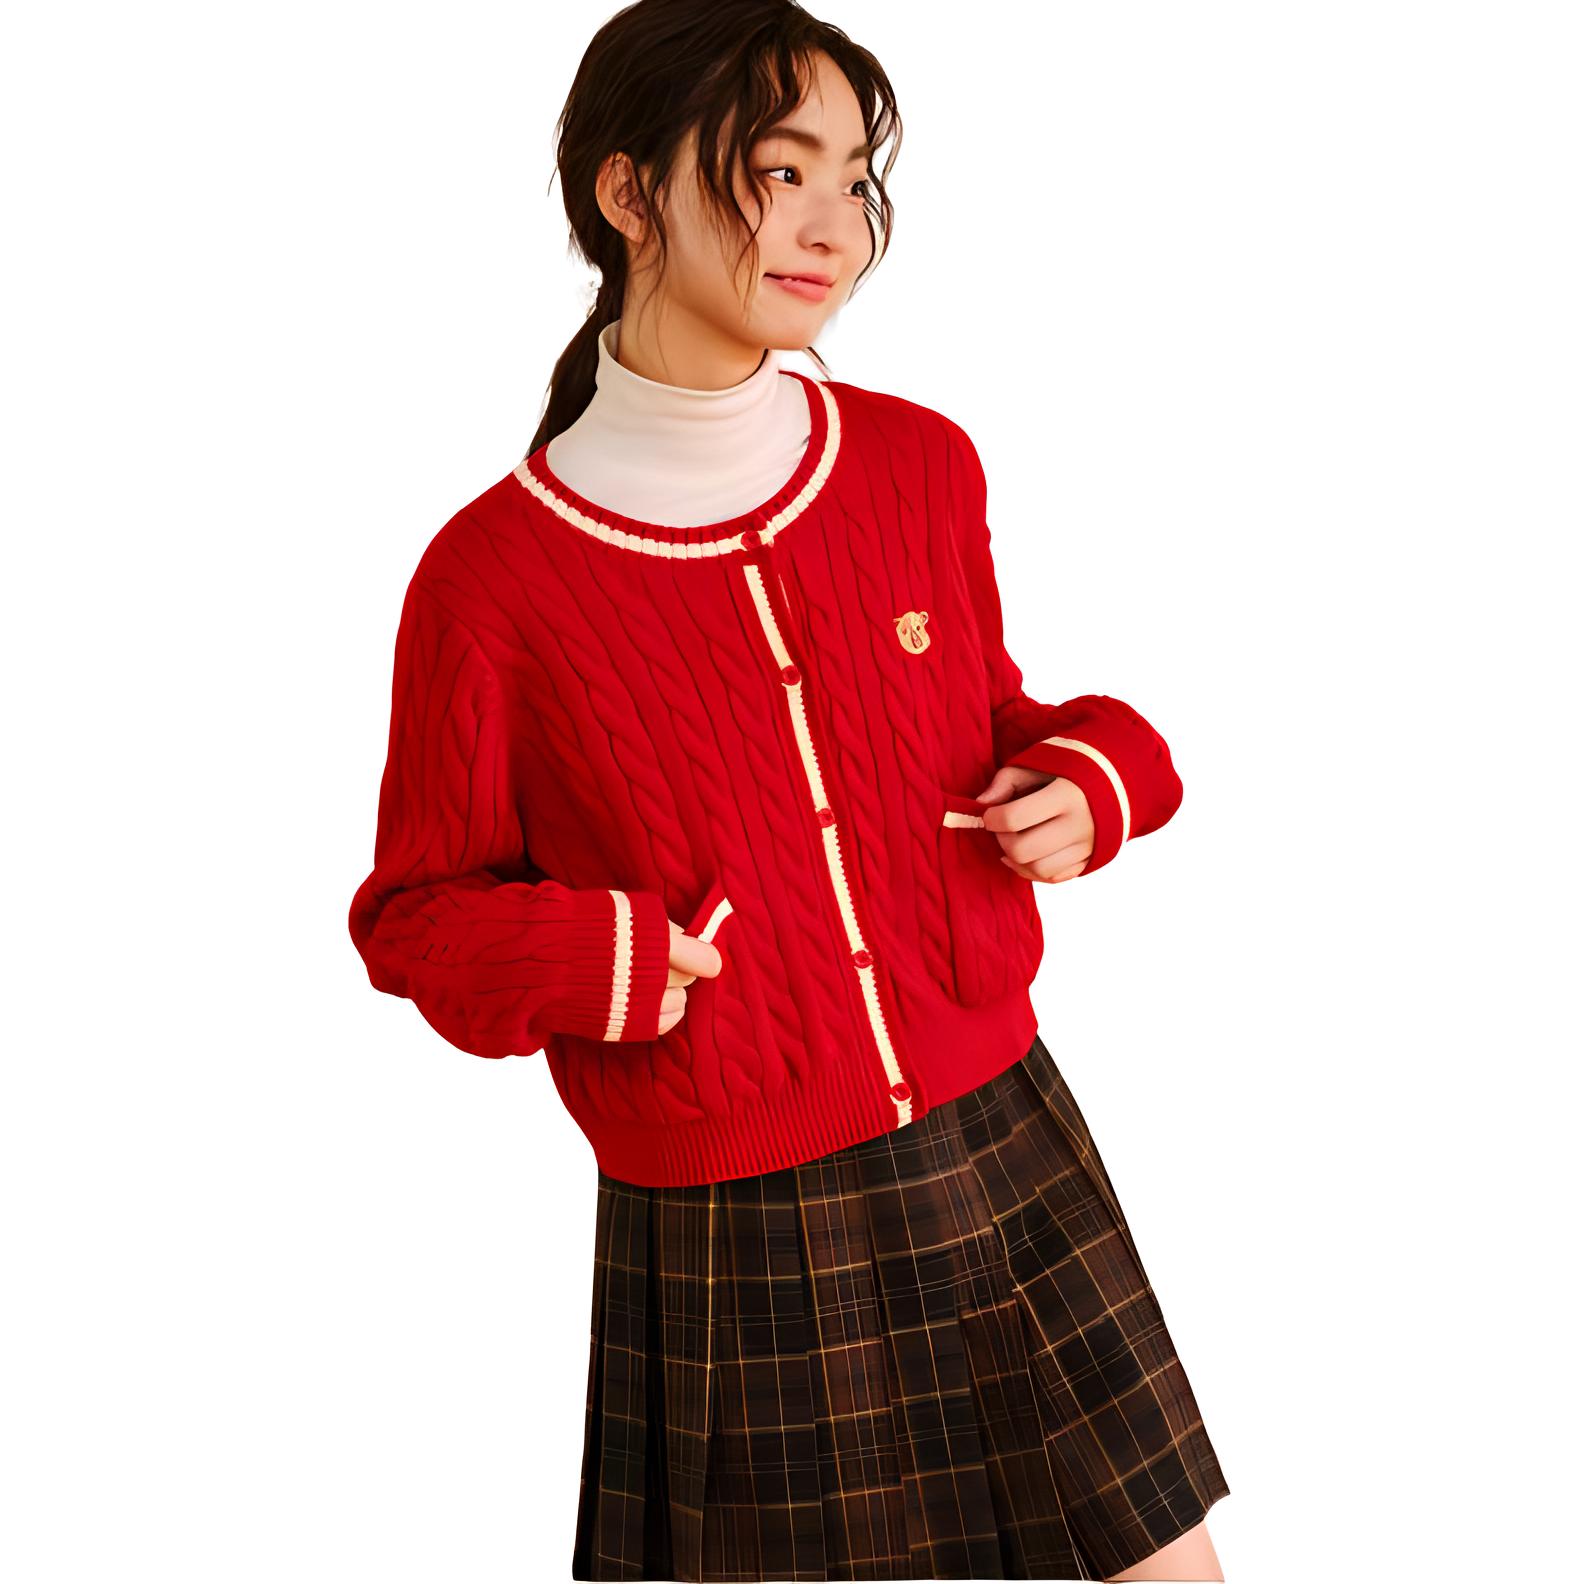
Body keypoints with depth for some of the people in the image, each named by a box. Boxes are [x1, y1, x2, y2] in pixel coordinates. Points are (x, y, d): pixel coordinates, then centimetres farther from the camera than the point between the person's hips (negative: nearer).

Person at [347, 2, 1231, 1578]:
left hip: (1001, 1150, 4)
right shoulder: (493, 577, -12)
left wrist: (1088, 777, -4)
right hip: (725, 1248, -3)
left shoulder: (921, 464, 0)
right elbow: (418, 910, 1)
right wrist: (592, 959, -18)